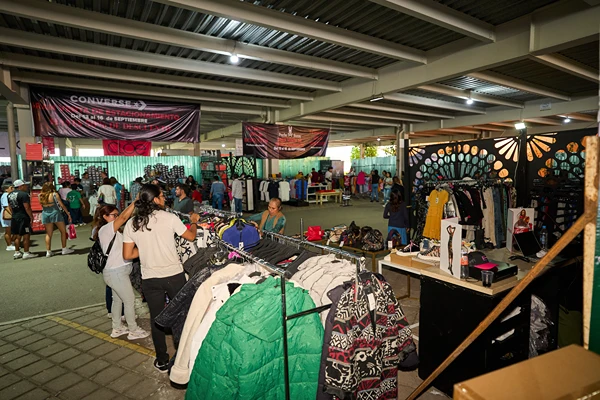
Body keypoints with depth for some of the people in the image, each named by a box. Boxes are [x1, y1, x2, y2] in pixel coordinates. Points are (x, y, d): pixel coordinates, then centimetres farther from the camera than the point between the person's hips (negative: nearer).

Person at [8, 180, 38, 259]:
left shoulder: (10, 194, 12)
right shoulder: (23, 194, -15)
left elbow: (10, 207, 18)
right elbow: (27, 207, -18)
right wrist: (31, 217, -12)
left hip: (14, 217, 9)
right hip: (23, 217, -9)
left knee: (17, 236, 16)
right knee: (26, 235, -3)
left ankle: (17, 252, 22)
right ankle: (26, 253, -1)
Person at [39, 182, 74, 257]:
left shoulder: (40, 196, 3)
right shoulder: (54, 194, -8)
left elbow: (42, 206, 11)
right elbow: (62, 205, -7)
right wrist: (68, 214, -3)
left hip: (45, 214, 4)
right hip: (55, 213, -4)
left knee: (48, 234, 12)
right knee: (63, 231, 9)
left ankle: (48, 251, 12)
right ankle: (64, 249, 11)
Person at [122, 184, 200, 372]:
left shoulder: (132, 224, -2)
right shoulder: (169, 218, -12)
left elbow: (127, 255, 1)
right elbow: (191, 236, 1)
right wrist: (194, 221, 19)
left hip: (150, 279, 3)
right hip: (174, 275, -2)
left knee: (156, 318, 16)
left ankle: (162, 361, 30)